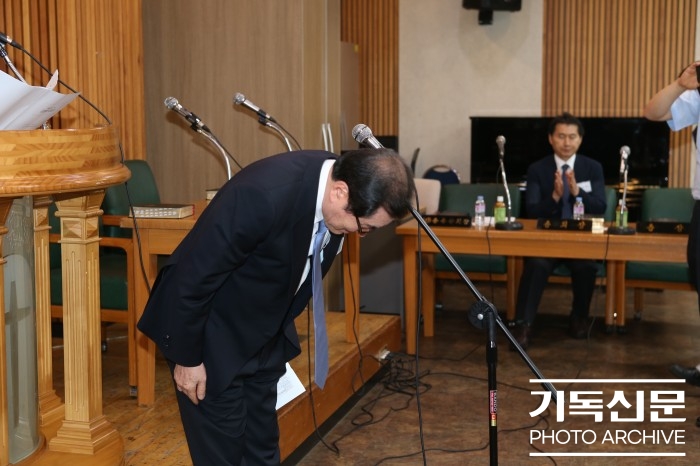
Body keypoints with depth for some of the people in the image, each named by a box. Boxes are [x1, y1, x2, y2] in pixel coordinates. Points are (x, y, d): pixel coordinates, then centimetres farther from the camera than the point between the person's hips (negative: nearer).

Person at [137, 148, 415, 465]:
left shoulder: (339, 182, -11)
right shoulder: (263, 196, -35)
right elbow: (193, 277, -25)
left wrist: (282, 331, 17)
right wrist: (188, 357, -15)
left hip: (263, 333, 7)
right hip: (209, 332, -7)